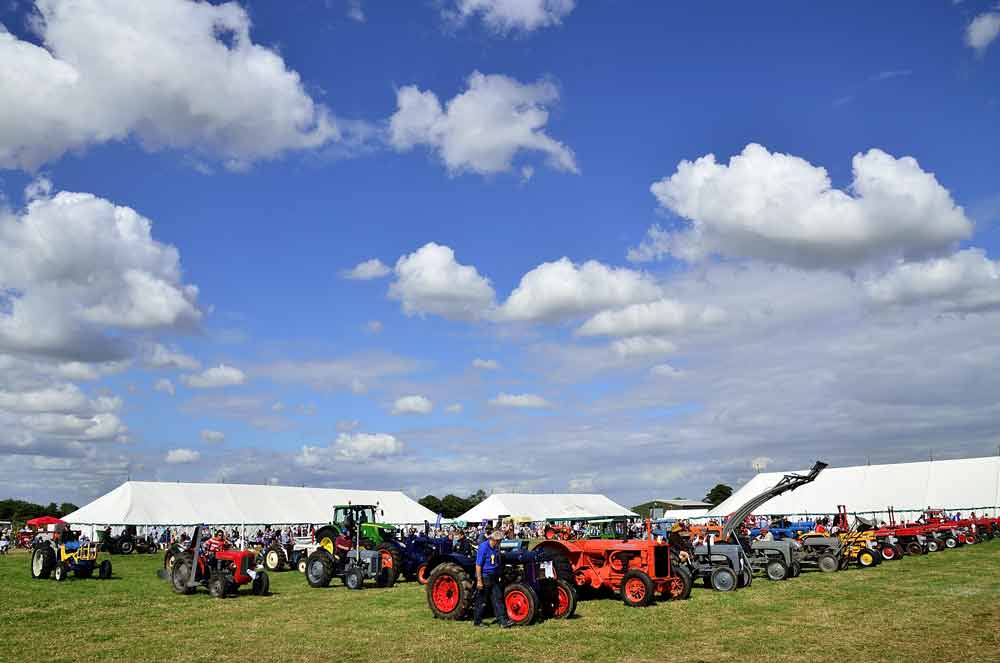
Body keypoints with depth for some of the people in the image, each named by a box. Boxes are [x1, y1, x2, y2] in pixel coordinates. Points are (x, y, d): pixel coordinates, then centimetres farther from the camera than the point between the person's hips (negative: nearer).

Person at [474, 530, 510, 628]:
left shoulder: (496, 548, 7)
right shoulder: (483, 547, -18)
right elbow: (478, 565, -19)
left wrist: (499, 576, 17)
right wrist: (479, 580, -21)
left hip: (493, 578, 7)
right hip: (484, 577, -7)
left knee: (498, 598, 4)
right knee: (482, 601, 4)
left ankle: (503, 621, 3)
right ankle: (477, 621, 18)